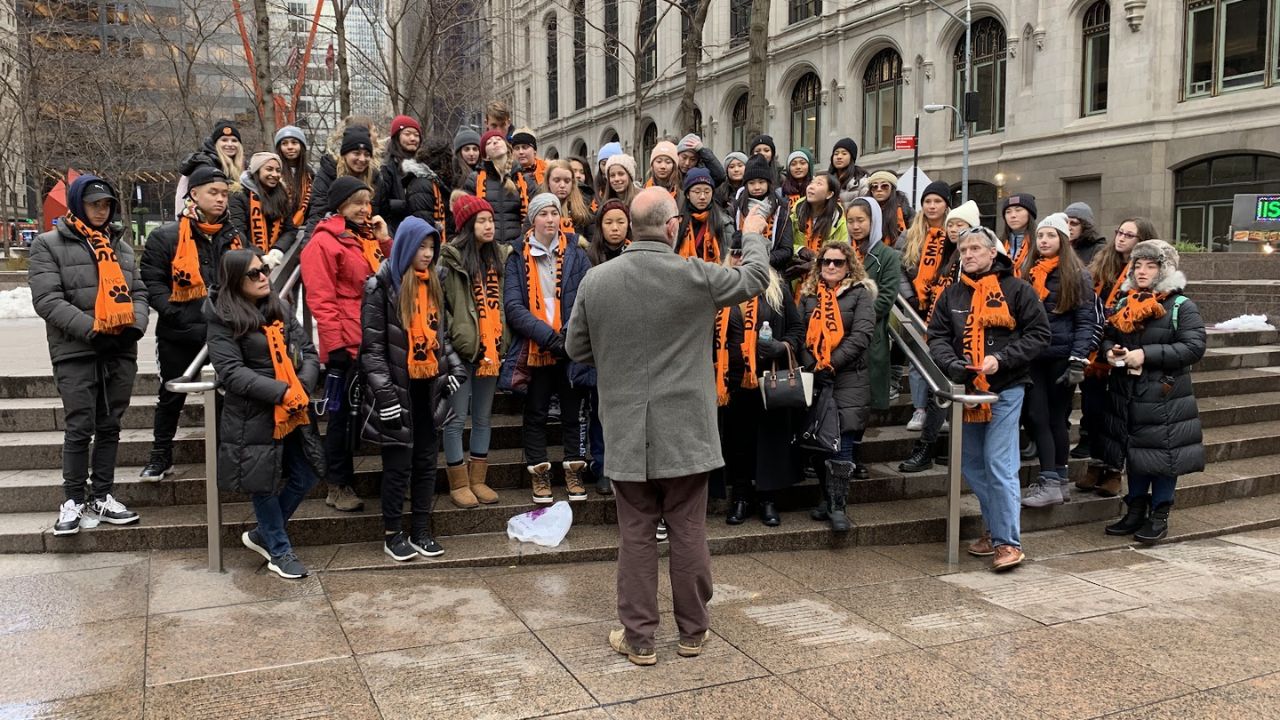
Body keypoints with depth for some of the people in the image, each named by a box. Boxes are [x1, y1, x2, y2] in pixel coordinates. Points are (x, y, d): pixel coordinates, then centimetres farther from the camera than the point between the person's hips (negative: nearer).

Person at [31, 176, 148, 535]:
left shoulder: (121, 245, 18)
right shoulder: (48, 244, 1)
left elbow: (138, 292, 16)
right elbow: (47, 300, -9)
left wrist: (135, 324, -5)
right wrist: (91, 329, -17)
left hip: (121, 352, 5)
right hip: (76, 352, -5)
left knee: (109, 427, 9)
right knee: (79, 428, -4)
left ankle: (102, 497, 18)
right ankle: (73, 500, 8)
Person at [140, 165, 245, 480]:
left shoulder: (235, 238, 9)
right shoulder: (165, 236, -4)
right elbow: (152, 283, -8)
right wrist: (180, 317, -18)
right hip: (178, 336, -3)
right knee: (172, 395, 10)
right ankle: (161, 455, 25)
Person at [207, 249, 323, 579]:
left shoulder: (280, 309, 8)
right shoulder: (223, 320, -8)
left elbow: (308, 352, 6)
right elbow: (232, 371, -16)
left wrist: (303, 388, -13)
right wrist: (282, 392, -23)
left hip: (295, 412, 6)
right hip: (253, 414, -6)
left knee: (306, 476, 10)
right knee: (264, 482, 6)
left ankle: (262, 534, 30)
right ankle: (279, 551, 24)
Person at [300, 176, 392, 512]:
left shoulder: (368, 238, 15)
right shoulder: (324, 242, -8)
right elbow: (321, 299, -14)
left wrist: (385, 241, 6)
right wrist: (334, 345, -18)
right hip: (348, 345, -7)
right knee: (343, 415, 2)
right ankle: (338, 486, 14)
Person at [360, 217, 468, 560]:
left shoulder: (433, 284, 12)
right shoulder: (382, 285, -8)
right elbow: (372, 344, -11)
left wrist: (455, 368, 7)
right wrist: (384, 391, -16)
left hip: (428, 386, 6)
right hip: (398, 386, -6)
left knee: (426, 461, 10)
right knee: (399, 463, 1)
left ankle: (421, 531, 20)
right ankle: (393, 534, 16)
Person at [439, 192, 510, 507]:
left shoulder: (500, 255, 10)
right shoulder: (451, 258, -8)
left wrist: (504, 342, 12)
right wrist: (452, 336, -13)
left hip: (491, 347, 6)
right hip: (463, 348, -6)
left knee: (484, 417, 13)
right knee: (457, 418, 2)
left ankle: (478, 480, 23)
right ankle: (458, 484, 12)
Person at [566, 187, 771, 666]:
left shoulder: (596, 280, -5)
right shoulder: (697, 276, -11)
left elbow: (576, 348, 5)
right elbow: (755, 279, 7)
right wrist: (753, 237, 26)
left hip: (626, 433, 1)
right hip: (685, 431, -1)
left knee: (636, 536, 9)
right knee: (689, 533, 11)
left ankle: (638, 637, 18)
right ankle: (692, 631, 24)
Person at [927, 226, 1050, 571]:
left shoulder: (1017, 290, -3)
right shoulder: (952, 294, 10)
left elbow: (1038, 334, -5)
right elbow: (937, 335, 6)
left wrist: (1001, 359, -16)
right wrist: (951, 364, -13)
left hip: (1005, 389, -6)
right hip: (967, 390, 6)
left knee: (999, 465, -9)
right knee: (973, 465, 12)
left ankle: (1008, 541, -2)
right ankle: (995, 528, 26)